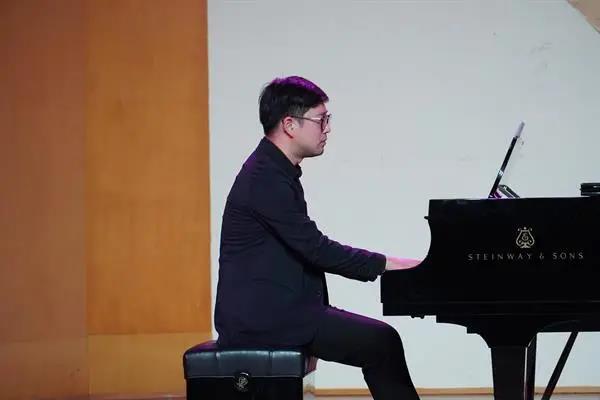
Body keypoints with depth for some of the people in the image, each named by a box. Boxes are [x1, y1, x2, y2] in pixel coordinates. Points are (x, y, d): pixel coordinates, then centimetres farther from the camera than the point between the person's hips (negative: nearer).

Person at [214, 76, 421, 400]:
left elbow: (305, 250, 14)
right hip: (261, 318, -10)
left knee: (378, 340, 6)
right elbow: (316, 249, -20)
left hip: (272, 309, 10)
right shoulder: (265, 179, -17)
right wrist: (387, 264, -12)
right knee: (381, 342, -13)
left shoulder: (275, 170, 14)